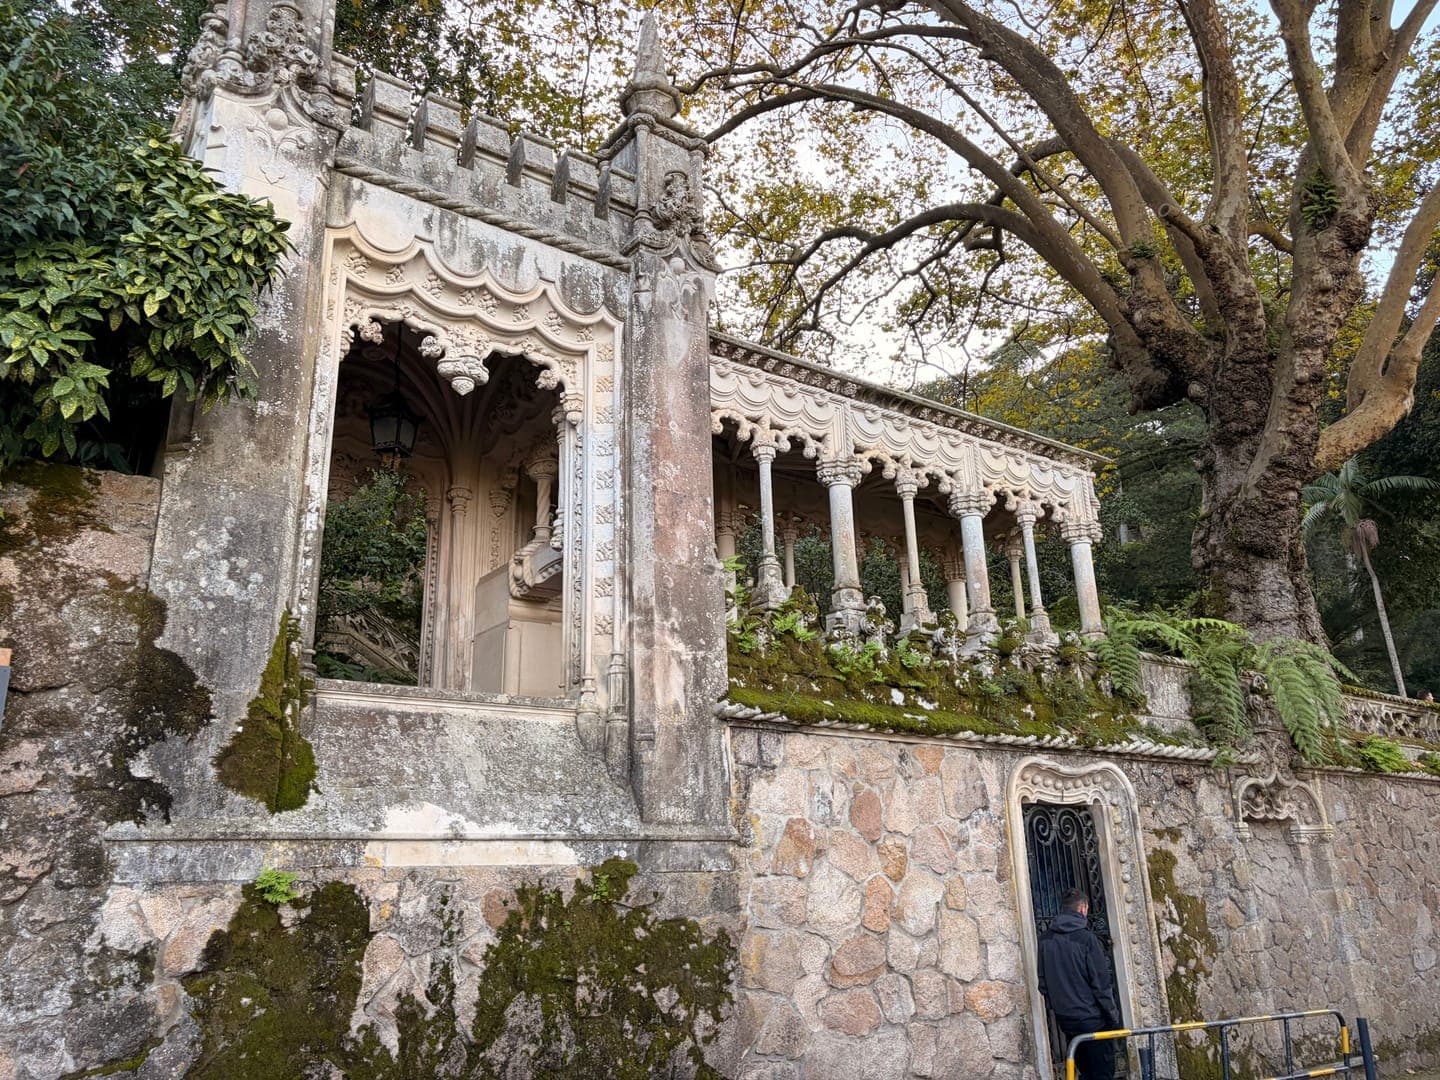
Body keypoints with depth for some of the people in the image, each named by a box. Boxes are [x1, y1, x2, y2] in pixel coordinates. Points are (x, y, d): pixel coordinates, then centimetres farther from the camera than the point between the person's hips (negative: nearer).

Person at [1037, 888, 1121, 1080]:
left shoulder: (1046, 939, 3)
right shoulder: (1085, 938, -15)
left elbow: (1043, 981, 9)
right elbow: (1101, 982, -13)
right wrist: (1113, 1015, -2)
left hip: (1064, 1019, 6)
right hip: (1091, 1018, -6)